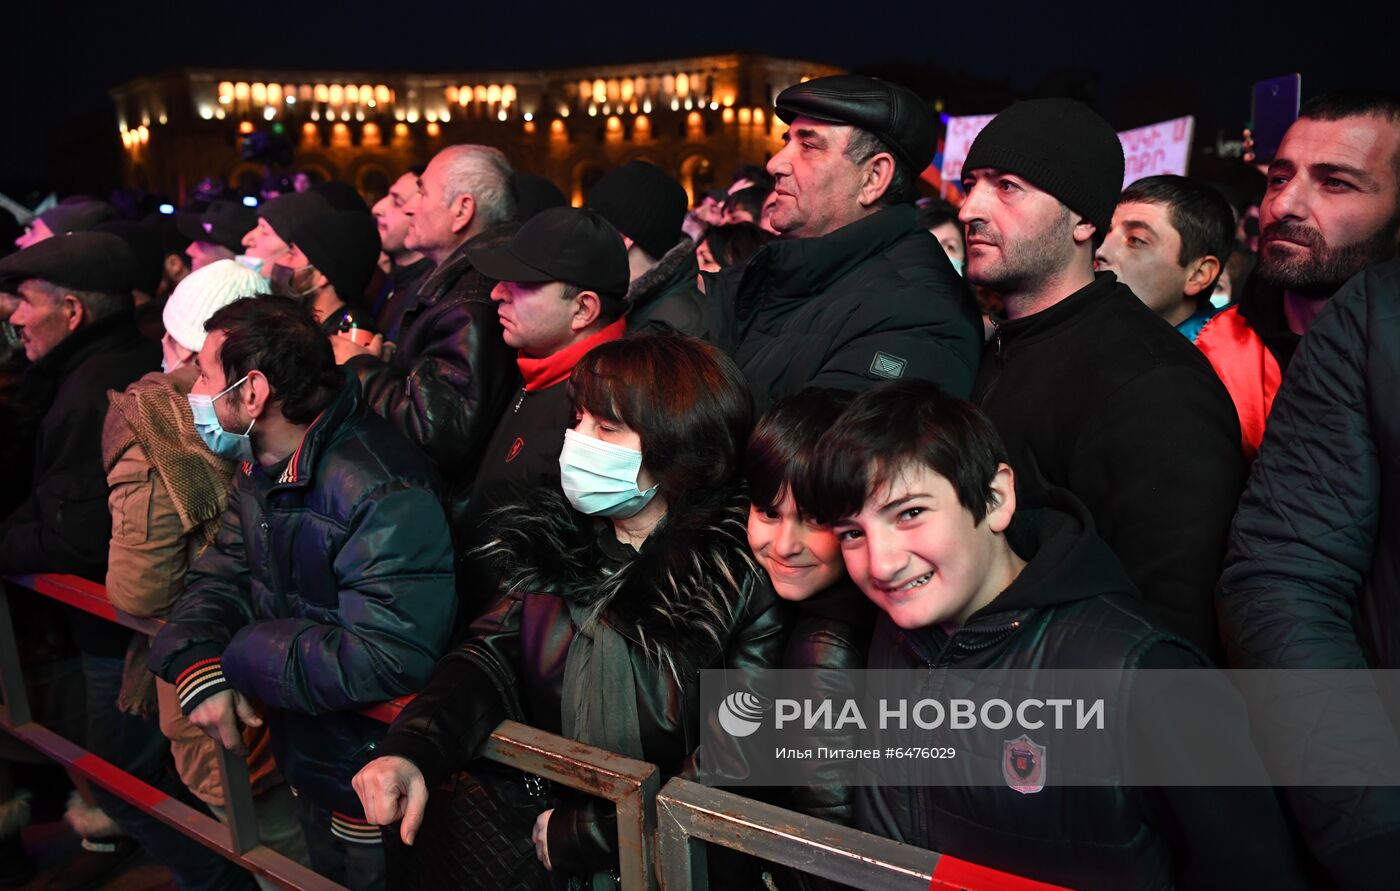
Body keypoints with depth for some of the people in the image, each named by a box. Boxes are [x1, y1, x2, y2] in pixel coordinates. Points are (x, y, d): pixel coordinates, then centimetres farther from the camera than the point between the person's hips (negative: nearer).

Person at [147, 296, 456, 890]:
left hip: (373, 775, -8)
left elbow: (388, 657, -36)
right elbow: (220, 575, 3)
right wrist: (194, 662, -19)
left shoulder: (382, 496, -33)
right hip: (304, 753, 8)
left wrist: (243, 658, -24)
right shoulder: (261, 469, -1)